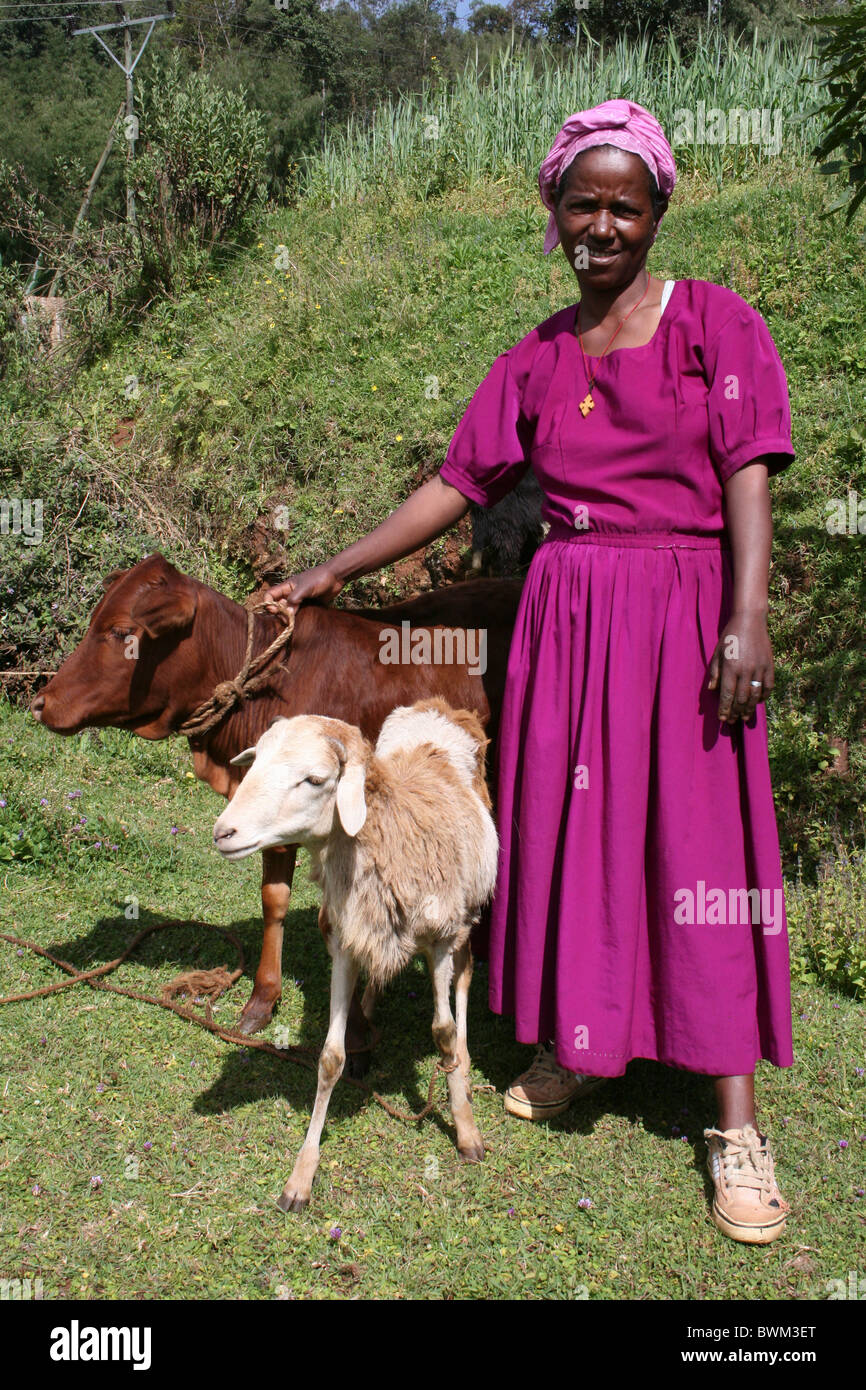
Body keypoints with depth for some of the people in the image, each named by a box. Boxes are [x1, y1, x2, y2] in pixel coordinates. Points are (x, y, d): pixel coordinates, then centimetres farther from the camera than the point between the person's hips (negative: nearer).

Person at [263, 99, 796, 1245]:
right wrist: (335, 572, 10)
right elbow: (456, 485, 12)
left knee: (697, 837, -3)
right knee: (567, 822, 7)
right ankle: (581, 1044, 27)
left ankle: (735, 1120, 6)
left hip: (685, 610, -3)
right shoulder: (536, 360, 12)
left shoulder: (713, 321, 2)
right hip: (566, 613, 4)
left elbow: (749, 475, -6)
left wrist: (748, 617, -18)